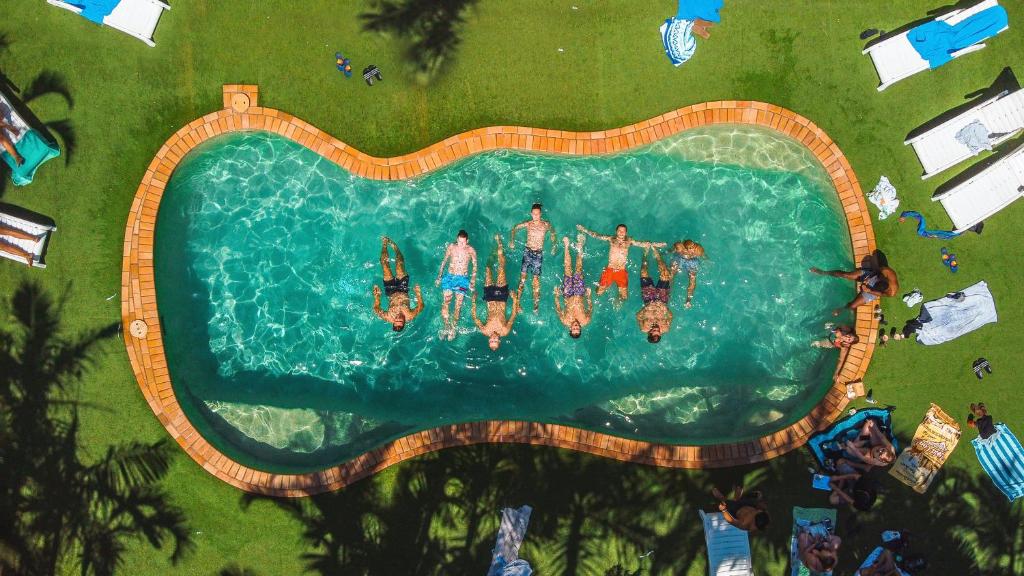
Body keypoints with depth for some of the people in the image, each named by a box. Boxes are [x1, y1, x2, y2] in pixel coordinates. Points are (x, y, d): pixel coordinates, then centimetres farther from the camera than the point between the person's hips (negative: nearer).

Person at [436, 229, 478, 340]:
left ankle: (453, 329, 12)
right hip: (449, 277, 1)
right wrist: (439, 277, 8)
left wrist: (472, 282, -2)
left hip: (462, 279, -1)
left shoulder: (471, 250, -4)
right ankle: (447, 327, 4)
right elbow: (444, 261, 10)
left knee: (458, 305, -1)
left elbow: (475, 266, 3)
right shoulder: (451, 247, 0)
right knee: (445, 303, -7)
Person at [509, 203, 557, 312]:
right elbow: (514, 228, 11)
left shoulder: (546, 225, 0)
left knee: (536, 277, -2)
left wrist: (554, 245, 9)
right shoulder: (527, 224, 0)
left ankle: (536, 303, 2)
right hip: (528, 251, 1)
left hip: (538, 253, 0)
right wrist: (512, 241, 2)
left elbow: (553, 233, 17)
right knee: (523, 274, -7)